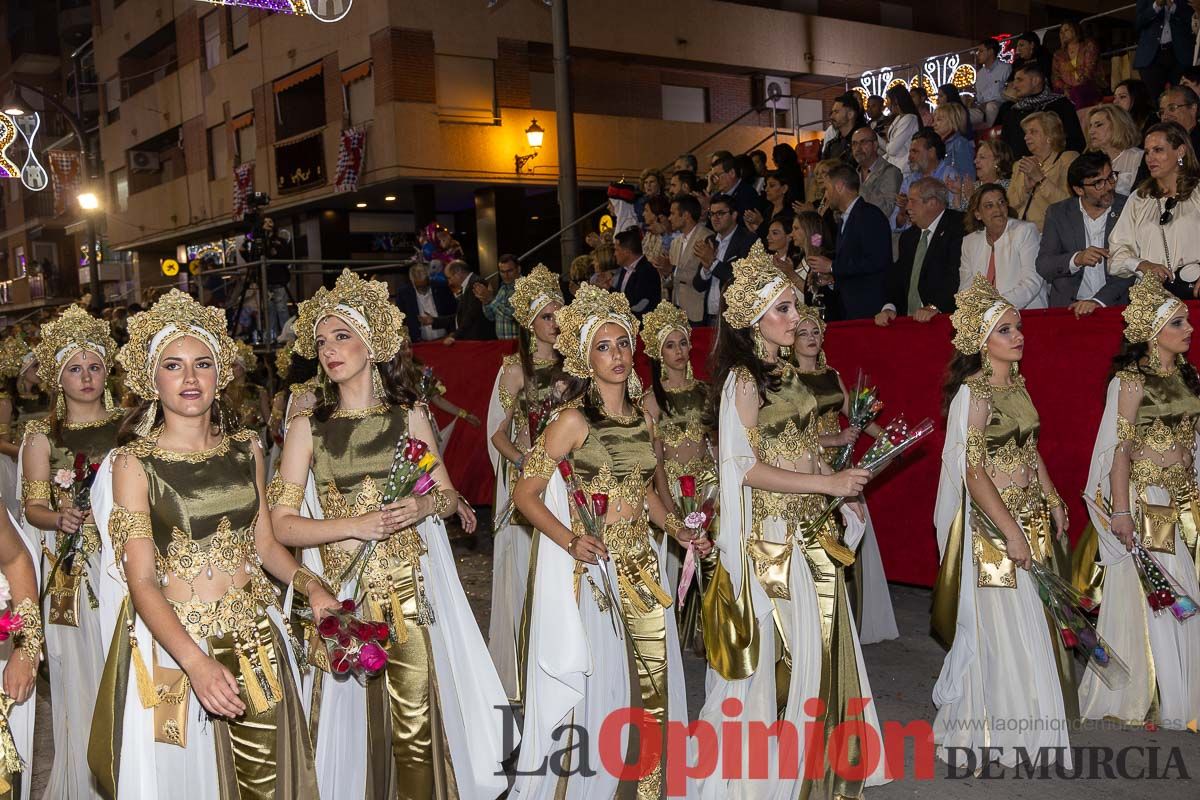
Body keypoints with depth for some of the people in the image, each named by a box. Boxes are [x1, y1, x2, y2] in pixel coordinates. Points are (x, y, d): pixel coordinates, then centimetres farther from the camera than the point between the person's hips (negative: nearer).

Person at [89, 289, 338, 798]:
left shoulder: (246, 450, 4)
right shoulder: (134, 463, -9)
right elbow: (142, 581, -14)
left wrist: (309, 585, -8)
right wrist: (197, 663, -27)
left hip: (255, 640, 4)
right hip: (174, 644, -3)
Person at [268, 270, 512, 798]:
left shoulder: (410, 414, 5)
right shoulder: (308, 424, 0)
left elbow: (448, 494, 12)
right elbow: (282, 524, -5)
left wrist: (423, 506, -9)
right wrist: (356, 526, -16)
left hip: (409, 589, 1)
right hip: (340, 590, -1)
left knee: (417, 724, 1)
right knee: (353, 718, 4)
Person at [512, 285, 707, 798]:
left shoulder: (641, 418, 9)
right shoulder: (573, 420, -11)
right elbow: (526, 494, -11)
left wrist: (679, 531, 10)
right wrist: (570, 540, -24)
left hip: (643, 566, 6)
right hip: (594, 569, -6)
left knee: (652, 685, 12)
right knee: (599, 688, 2)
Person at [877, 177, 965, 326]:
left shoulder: (958, 226, -3)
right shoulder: (908, 236, 21)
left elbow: (956, 274, -14)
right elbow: (897, 276, 13)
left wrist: (934, 307, -23)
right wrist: (889, 308, -5)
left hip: (945, 317, -5)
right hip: (909, 319, 5)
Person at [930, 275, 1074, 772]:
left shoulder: (1015, 384, 8)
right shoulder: (973, 394, -17)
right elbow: (974, 473, -20)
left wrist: (1054, 501, 12)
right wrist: (1010, 532, -20)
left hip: (1032, 515, 8)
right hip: (992, 524, -8)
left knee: (1032, 617, 14)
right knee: (1004, 624, 1)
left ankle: (1029, 719, 29)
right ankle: (998, 732, 16)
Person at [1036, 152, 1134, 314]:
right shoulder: (1057, 213, 6)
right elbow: (1042, 266, 2)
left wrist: (1099, 300, -18)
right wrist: (1076, 259, -15)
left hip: (1115, 305, -1)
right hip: (1067, 306, 1)